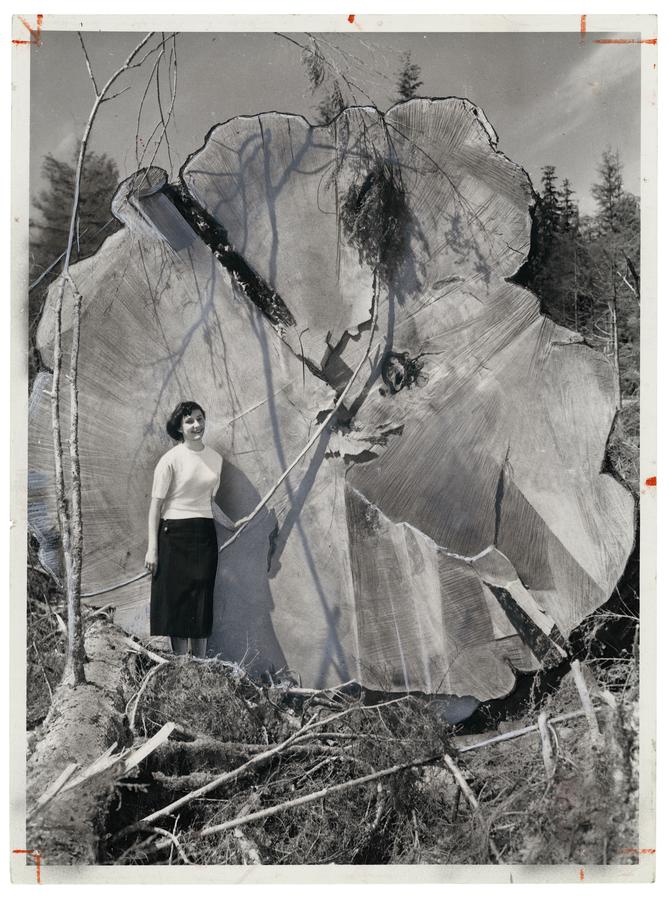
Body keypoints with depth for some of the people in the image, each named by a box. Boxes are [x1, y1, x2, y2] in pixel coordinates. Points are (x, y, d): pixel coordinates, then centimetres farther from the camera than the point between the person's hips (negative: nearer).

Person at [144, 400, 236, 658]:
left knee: (202, 605, 6)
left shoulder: (215, 458, 9)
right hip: (175, 535, -4)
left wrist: (233, 526, 13)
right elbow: (156, 504, -6)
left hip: (205, 535, 5)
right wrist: (152, 548, -9)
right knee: (179, 601, 0)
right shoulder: (171, 459, -8)